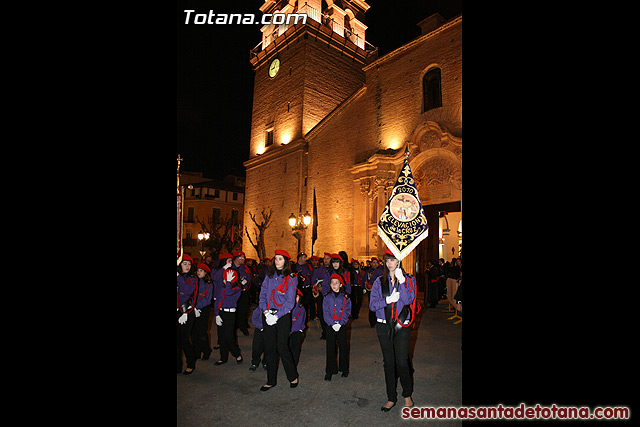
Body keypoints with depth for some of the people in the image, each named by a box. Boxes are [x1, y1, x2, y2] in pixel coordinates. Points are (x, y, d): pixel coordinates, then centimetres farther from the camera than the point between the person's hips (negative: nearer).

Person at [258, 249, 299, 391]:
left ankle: (293, 377, 21)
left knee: (282, 348, -2)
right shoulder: (269, 276, 9)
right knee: (269, 349, 8)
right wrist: (266, 311, -8)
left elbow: (290, 301, -7)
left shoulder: (291, 278, -4)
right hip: (268, 316, 4)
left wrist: (277, 315, -15)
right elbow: (262, 295, 6)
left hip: (283, 316, -4)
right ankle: (271, 381, 23)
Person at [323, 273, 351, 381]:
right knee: (330, 348, 3)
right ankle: (329, 371, 13)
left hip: (342, 326, 0)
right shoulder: (327, 297, 0)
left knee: (343, 347, 8)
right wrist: (332, 324, -16)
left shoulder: (345, 298, 0)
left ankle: (344, 369, 25)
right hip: (330, 326, 0)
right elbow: (325, 312, -4)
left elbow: (347, 312, -3)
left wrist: (340, 323, -15)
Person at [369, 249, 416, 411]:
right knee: (388, 363, 10)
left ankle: (407, 395, 27)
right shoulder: (379, 281, 4)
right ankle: (391, 398, 26)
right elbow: (372, 304, -2)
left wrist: (401, 281, -23)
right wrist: (388, 300, -15)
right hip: (384, 326, 2)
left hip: (402, 326, -2)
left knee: (402, 362, 1)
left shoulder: (408, 280, 1)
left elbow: (407, 300, -15)